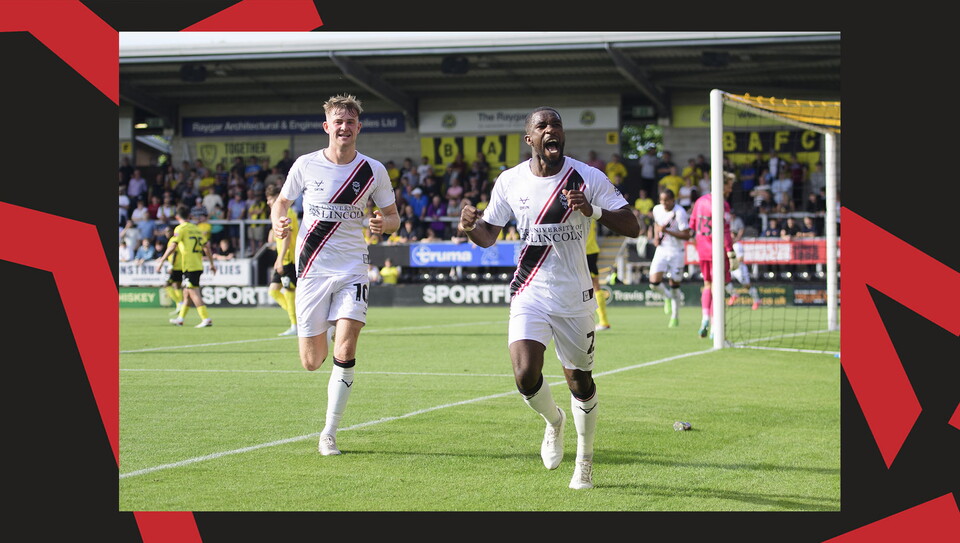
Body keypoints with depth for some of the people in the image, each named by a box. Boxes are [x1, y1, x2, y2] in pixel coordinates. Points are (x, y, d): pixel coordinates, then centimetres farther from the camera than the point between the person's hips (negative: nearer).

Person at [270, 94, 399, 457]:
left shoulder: (373, 170, 0)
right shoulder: (305, 165, 0)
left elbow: (393, 216, 8)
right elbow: (282, 201, 15)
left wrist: (384, 224, -16)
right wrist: (278, 222, -8)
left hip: (352, 270, 0)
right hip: (312, 269, 1)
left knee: (344, 352, -17)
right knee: (312, 362, 1)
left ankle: (329, 434, -5)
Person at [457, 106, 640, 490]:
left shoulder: (589, 178, -8)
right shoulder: (510, 181, -2)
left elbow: (632, 227, -11)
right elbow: (488, 235, 8)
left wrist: (593, 211, -28)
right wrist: (471, 226, -16)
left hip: (575, 297, 0)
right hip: (530, 294, 1)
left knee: (580, 381, 9)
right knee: (525, 376, -17)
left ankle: (584, 460, 33)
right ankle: (553, 420, 18)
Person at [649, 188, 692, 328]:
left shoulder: (680, 213, -17)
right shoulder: (657, 209, 2)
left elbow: (687, 236, -20)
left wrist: (667, 231, -26)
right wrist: (656, 236, 7)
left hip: (676, 252, -4)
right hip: (662, 250, 4)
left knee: (675, 286, 4)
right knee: (654, 282, -13)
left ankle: (675, 317, 21)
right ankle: (667, 296, 20)